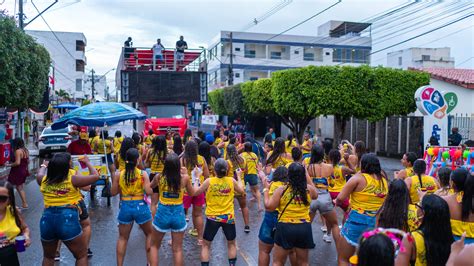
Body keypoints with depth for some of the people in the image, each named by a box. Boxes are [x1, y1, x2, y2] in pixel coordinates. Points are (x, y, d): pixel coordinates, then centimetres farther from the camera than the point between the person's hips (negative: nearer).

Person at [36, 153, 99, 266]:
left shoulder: (44, 180, 4)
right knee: (82, 256, 12)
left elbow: (39, 174, 29)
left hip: (47, 220, 5)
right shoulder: (72, 179, -9)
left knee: (48, 257, 27)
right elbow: (95, 176, 2)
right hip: (68, 220, -5)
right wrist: (87, 162, 17)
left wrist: (44, 165, 50)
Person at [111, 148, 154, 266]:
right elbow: (148, 192, -14)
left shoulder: (118, 174, -4)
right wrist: (152, 185, 6)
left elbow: (113, 192, 1)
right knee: (150, 234, 19)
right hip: (140, 207, -1)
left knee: (122, 238, 16)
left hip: (125, 208, 2)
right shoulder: (143, 174, -11)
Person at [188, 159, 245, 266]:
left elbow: (194, 192, 0)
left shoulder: (209, 181, -11)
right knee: (231, 243, 23)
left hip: (213, 217, -1)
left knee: (206, 244, 15)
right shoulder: (232, 181, -7)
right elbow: (241, 190, 12)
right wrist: (239, 177, 26)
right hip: (228, 217, 1)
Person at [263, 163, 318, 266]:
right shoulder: (309, 189, -2)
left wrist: (266, 189, 4)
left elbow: (269, 206, -8)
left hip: (285, 228, -3)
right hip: (304, 228, 3)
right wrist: (308, 177, 28)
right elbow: (315, 196, 21)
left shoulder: (281, 190, -10)